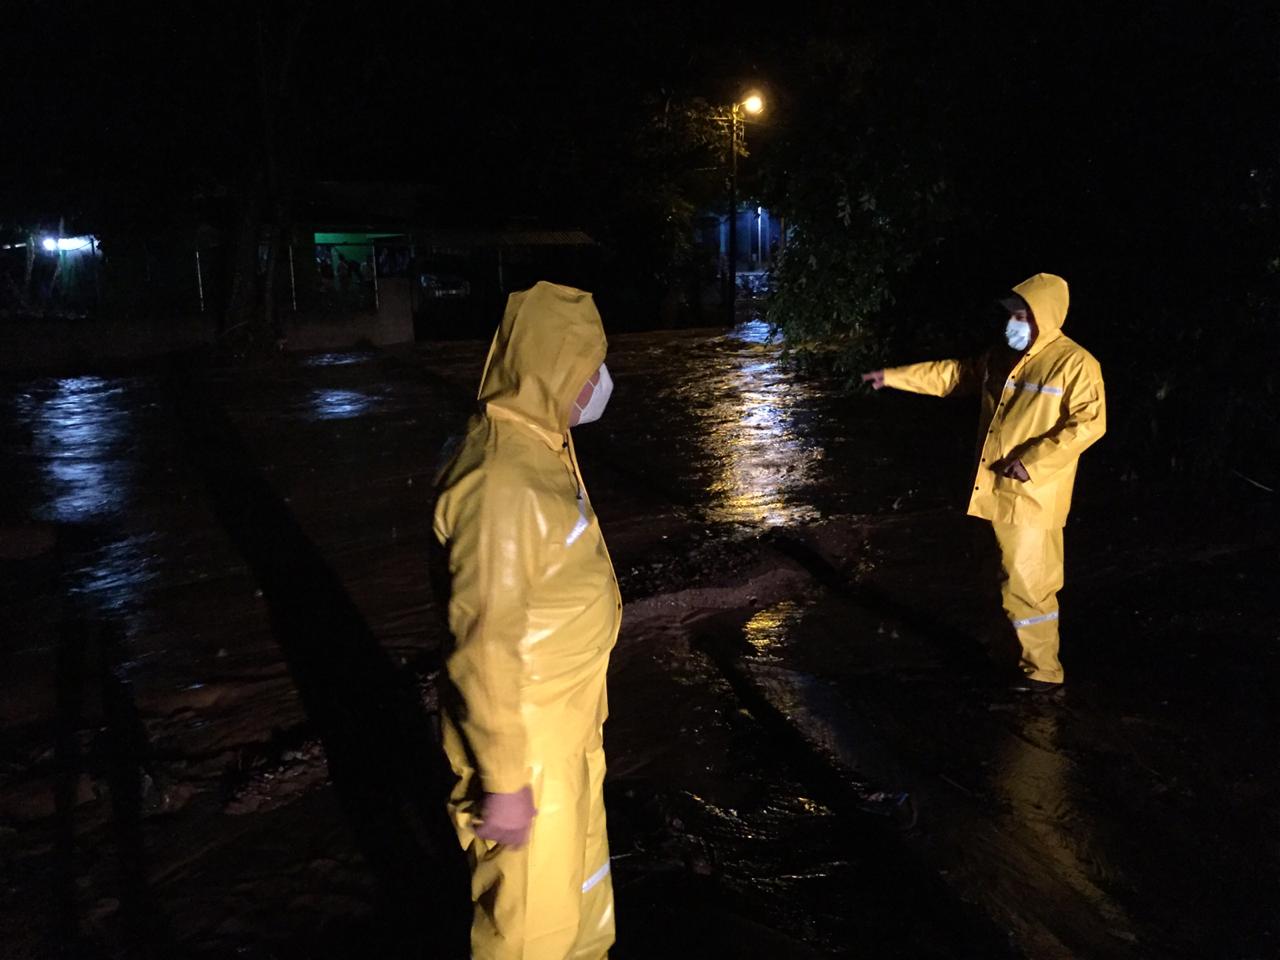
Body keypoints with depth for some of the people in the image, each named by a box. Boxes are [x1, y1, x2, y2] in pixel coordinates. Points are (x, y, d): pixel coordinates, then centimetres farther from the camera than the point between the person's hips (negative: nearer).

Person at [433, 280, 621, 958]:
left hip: (569, 725, 9)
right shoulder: (503, 482, -29)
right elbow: (485, 647, -27)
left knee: (582, 886, 28)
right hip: (526, 743, -9)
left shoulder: (542, 444, 3)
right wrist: (504, 783, -21)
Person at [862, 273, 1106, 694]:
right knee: (1018, 580, 15)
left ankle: (1043, 673, 10)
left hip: (1033, 497, -8)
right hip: (1002, 493, 8)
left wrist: (1033, 461, -22)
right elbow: (952, 374, 20)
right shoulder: (1002, 357, 12)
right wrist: (892, 376, 17)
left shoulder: (1073, 363, -12)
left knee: (1027, 584, -4)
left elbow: (1089, 421, -18)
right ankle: (1034, 660, 27)